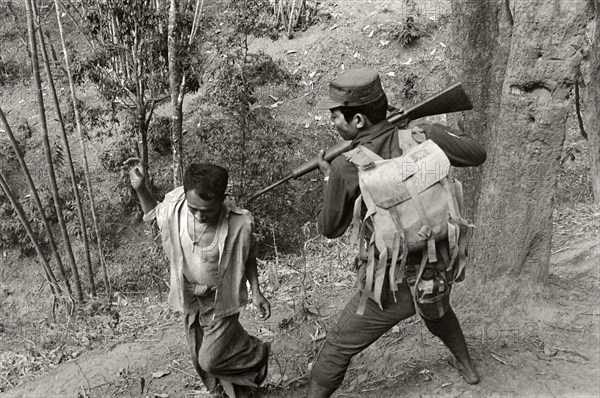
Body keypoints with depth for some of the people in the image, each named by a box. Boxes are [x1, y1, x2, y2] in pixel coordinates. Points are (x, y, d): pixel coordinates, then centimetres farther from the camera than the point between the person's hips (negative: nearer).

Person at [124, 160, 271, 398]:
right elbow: (154, 216, 2)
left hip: (220, 299, -4)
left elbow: (248, 258, -9)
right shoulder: (175, 204, -23)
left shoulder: (239, 224, -31)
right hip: (189, 297, 4)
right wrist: (140, 189, -12)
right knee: (199, 356, 22)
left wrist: (256, 292, -10)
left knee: (211, 360, 2)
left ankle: (257, 354, 31)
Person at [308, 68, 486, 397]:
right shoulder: (421, 136, -12)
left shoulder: (347, 166, -21)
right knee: (438, 309, 39)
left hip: (391, 286, -5)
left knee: (338, 348, 14)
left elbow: (329, 228, -8)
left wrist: (329, 178, 5)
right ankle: (466, 365, 60)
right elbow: (477, 154, 2)